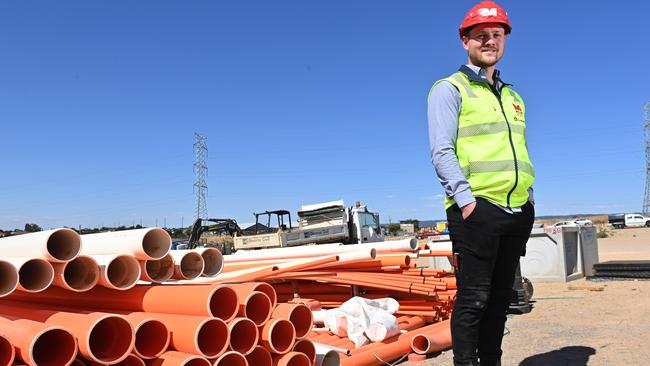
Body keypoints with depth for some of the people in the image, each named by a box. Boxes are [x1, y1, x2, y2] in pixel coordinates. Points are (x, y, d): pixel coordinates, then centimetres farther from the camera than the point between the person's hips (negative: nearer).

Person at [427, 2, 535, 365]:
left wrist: (529, 201, 14)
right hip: (477, 209, -7)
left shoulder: (513, 96, 22)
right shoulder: (450, 89, 1)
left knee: (500, 297, 12)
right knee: (474, 298, -4)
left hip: (518, 211, 7)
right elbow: (442, 151, -10)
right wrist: (465, 200, -18)